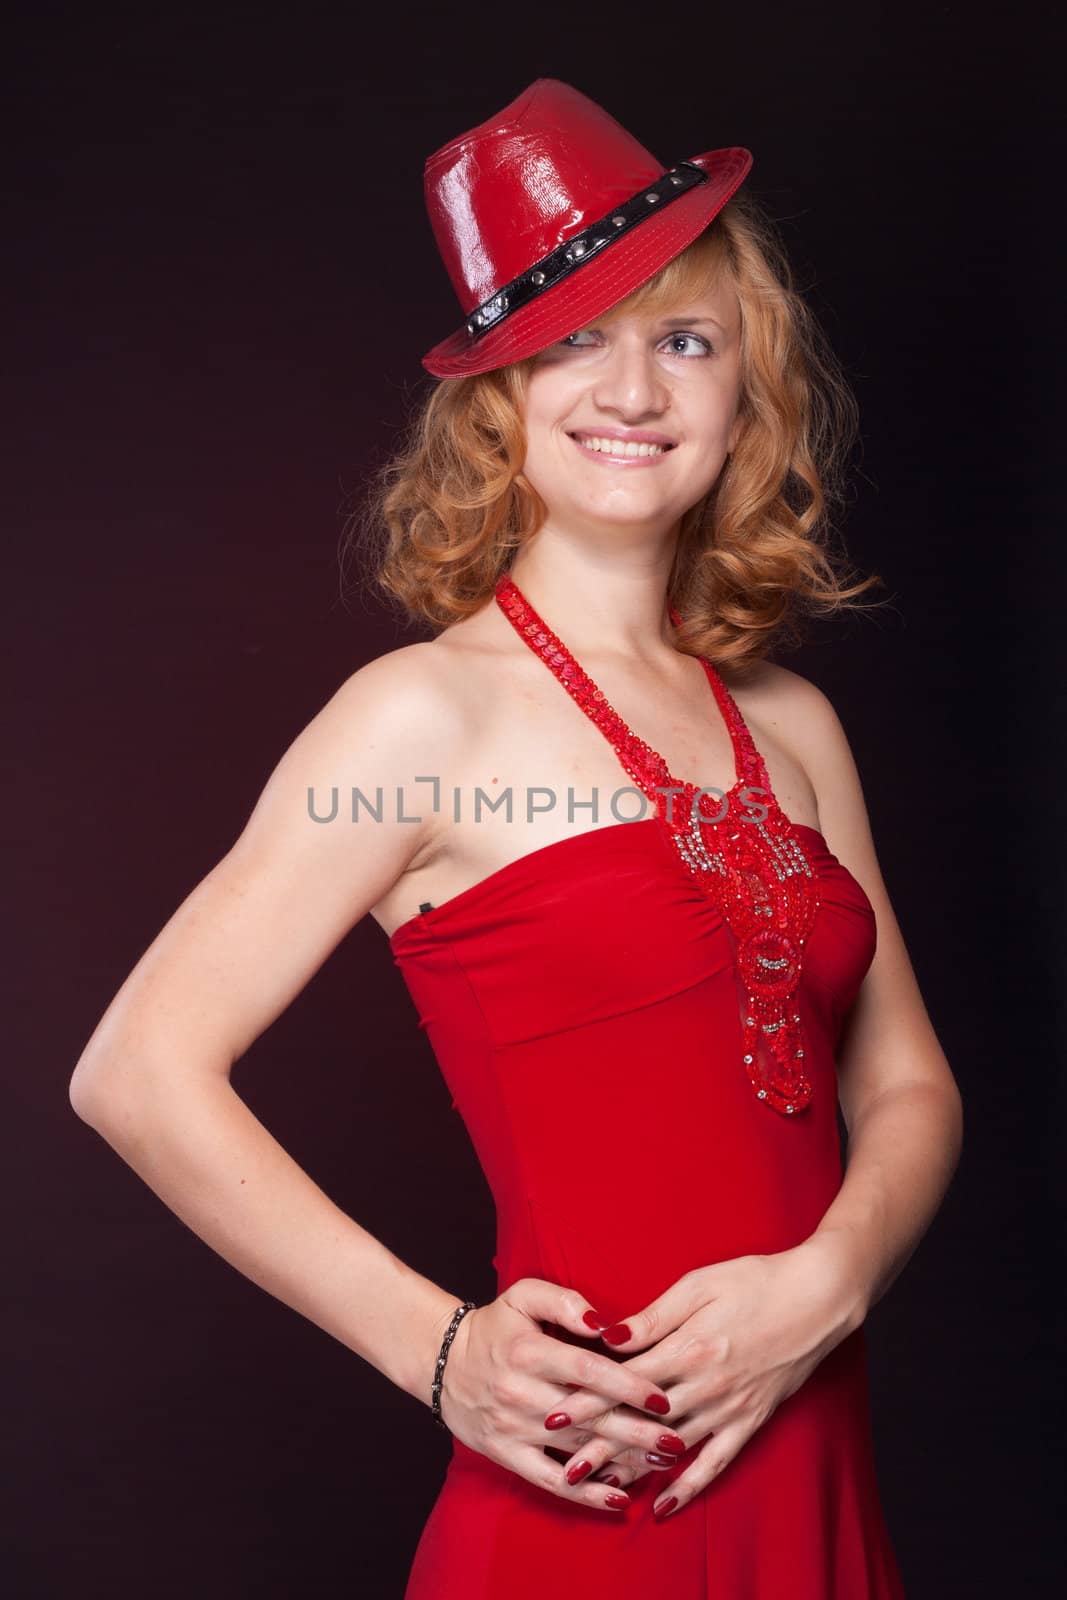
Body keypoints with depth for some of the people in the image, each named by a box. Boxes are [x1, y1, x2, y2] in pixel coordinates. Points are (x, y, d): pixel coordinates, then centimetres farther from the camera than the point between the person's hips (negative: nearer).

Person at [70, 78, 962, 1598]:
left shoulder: (792, 727, 7)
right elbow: (138, 1074, -12)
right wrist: (440, 1347, -13)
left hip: (816, 1472, 6)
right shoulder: (434, 708, -9)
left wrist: (824, 1280, -10)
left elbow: (907, 1088, 9)